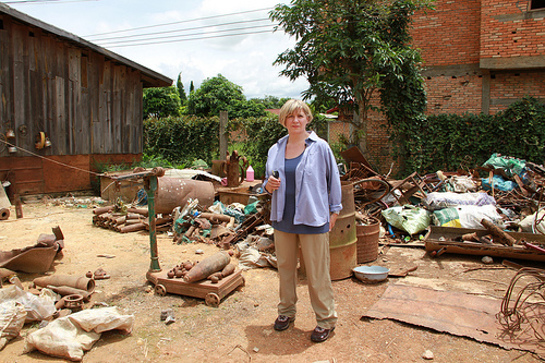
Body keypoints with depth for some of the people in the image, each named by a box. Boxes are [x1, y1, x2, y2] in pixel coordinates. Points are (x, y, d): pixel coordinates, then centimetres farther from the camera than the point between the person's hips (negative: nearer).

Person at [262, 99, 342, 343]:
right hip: (283, 219, 5)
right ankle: (286, 311, 34)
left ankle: (326, 320, 19)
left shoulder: (320, 147, -4)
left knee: (317, 273, 2)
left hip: (312, 220, -4)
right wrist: (268, 185, -6)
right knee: (285, 268, 15)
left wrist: (334, 211, 1)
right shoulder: (275, 150, 8)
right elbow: (269, 182, 17)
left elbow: (333, 179, 2)